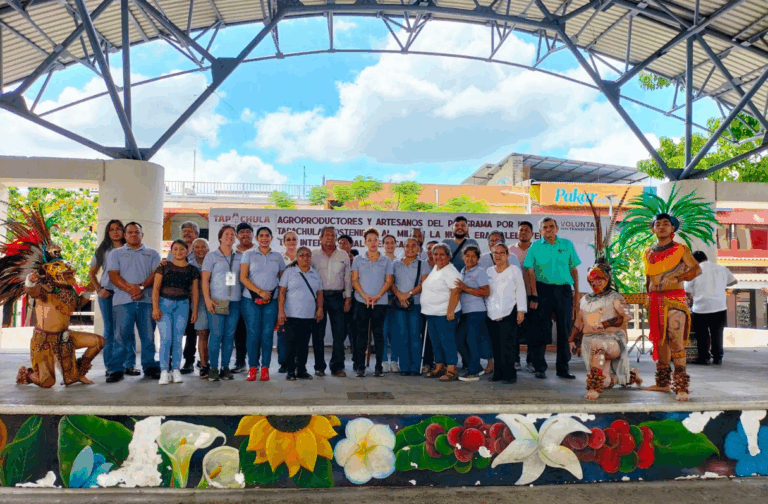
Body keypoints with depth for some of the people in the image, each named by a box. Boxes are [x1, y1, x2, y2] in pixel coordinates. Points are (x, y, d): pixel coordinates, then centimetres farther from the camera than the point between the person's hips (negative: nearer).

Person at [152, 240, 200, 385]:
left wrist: (195, 310, 4)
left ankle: (176, 370, 11)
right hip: (164, 303, -1)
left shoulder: (192, 270, 8)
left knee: (177, 339, 4)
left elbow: (195, 291, 9)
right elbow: (156, 288, 0)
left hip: (182, 305, 2)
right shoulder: (164, 267, 3)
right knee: (166, 338, -8)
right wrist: (155, 307, -9)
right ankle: (164, 372, -4)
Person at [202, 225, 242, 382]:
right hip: (217, 301, -3)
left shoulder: (240, 257, 14)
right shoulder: (212, 256, 4)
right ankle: (213, 368, 3)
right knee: (216, 334, -6)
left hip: (235, 301, 3)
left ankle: (225, 367, 12)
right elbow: (205, 279, -1)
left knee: (229, 335, 4)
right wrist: (207, 299, -11)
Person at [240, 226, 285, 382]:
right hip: (251, 299, -1)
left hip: (271, 300, 1)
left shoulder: (278, 256, 11)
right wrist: (260, 292, -11)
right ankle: (252, 368, 6)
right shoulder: (249, 254, 6)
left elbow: (283, 279, 13)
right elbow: (243, 278, -2)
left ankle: (265, 368, 6)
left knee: (268, 333, -1)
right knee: (253, 333, -2)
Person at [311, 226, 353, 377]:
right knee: (318, 333, 4)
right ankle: (319, 366, 14)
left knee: (339, 333, -1)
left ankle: (337, 366, 8)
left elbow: (347, 278, 10)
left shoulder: (343, 255, 9)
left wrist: (348, 298, 4)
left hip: (337, 297, 1)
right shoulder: (314, 254, 5)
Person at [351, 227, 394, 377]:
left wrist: (377, 297, -11)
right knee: (362, 333, 2)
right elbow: (354, 280, 2)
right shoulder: (358, 259, 7)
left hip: (380, 302, 0)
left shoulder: (386, 261, 7)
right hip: (362, 302, 0)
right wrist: (365, 296, -11)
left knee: (378, 333, 3)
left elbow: (388, 281, 2)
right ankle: (360, 367, 7)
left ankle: (379, 367, 9)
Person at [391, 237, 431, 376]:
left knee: (415, 335, -3)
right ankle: (404, 367, 5)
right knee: (402, 335, 0)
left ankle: (415, 368, 2)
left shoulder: (422, 264, 7)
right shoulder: (396, 264, 13)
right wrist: (399, 294, -10)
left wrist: (409, 294, -13)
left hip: (416, 303, -1)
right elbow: (390, 282, 7)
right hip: (399, 304, 2)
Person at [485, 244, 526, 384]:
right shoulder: (489, 271, 17)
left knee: (507, 344, -10)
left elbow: (520, 291, 2)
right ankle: (498, 373, 10)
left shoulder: (514, 270, 6)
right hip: (492, 314, 4)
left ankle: (509, 374, -4)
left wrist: (521, 310, -5)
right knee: (495, 345, 2)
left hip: (509, 313, -4)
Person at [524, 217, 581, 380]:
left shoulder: (567, 244, 8)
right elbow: (531, 271, -2)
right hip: (543, 289, -2)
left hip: (564, 290, 2)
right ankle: (539, 367, 12)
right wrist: (534, 295, -10)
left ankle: (563, 368, 18)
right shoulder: (535, 247, 3)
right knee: (542, 329, 1)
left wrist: (576, 293, 5)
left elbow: (573, 269, 9)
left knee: (565, 329, 6)